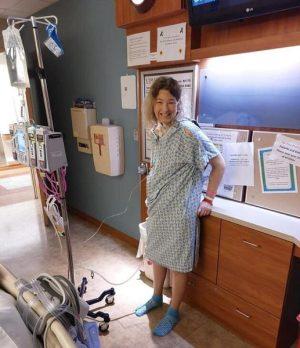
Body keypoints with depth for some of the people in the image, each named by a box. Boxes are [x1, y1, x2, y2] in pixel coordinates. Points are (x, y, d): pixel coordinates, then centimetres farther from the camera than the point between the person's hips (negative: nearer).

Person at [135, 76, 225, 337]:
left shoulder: (187, 131, -20)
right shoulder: (155, 131, 2)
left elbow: (219, 164, -14)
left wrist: (208, 200, -11)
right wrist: (152, 198, 15)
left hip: (180, 208, -7)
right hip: (157, 205, 7)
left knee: (178, 262, 10)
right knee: (157, 252, 22)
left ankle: (173, 312, 33)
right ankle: (157, 298, 46)